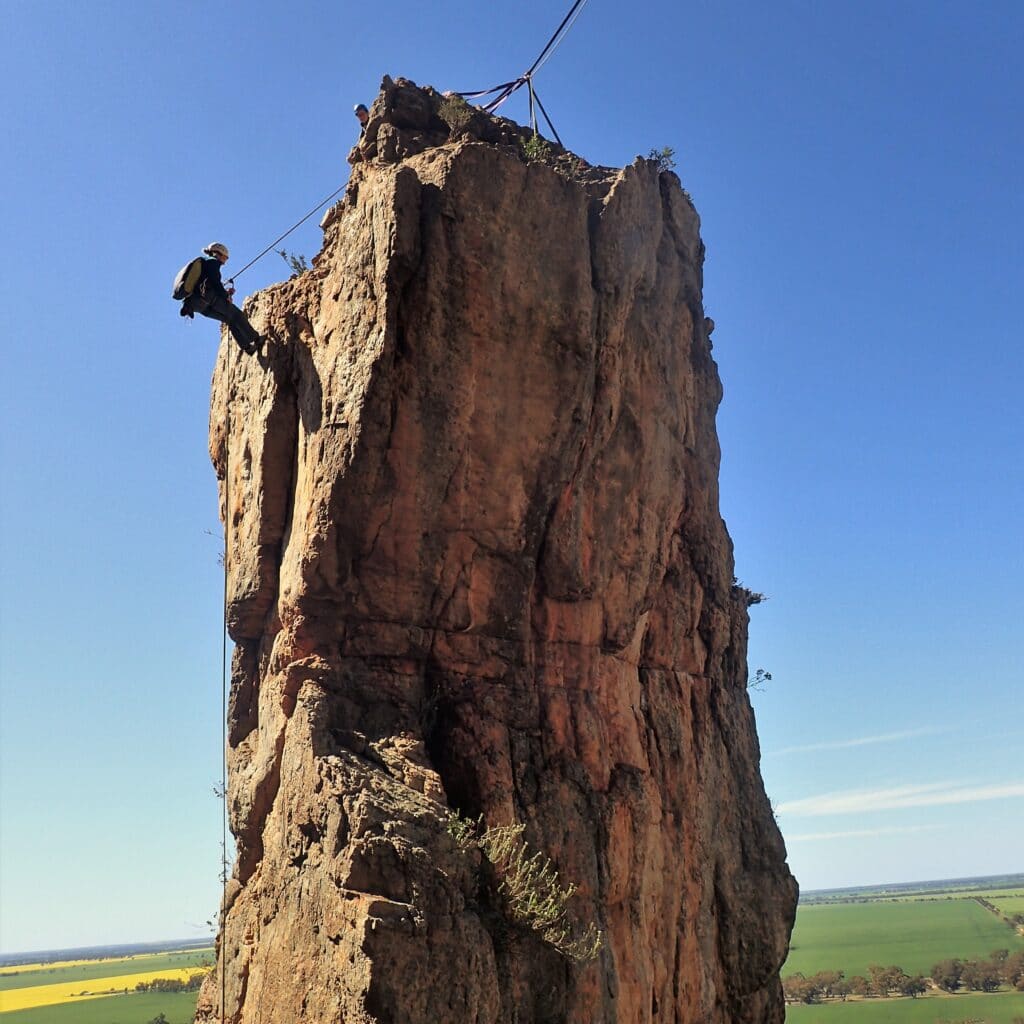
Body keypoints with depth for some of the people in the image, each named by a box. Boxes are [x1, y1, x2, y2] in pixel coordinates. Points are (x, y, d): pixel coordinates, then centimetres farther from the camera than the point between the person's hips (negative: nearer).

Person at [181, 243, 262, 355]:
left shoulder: (204, 263, 34)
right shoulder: (213, 262, 6)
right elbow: (215, 282, -10)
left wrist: (225, 292, 24)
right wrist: (226, 296, -3)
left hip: (201, 305, 9)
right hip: (208, 296, -9)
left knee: (231, 319, 11)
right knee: (237, 315, -3)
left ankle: (246, 346, 3)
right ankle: (256, 339, -6)